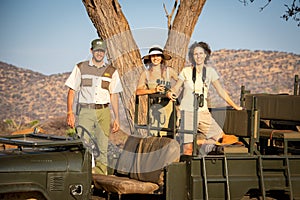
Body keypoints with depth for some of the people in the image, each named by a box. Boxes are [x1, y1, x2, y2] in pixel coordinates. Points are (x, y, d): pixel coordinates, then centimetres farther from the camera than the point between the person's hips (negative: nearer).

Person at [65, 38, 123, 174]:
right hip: (85, 111, -2)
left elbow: (114, 96, 13)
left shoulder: (111, 71, 12)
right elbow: (71, 91, 7)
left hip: (104, 112, 2)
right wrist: (70, 113, -3)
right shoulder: (81, 68, 8)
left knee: (102, 147, 2)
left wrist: (117, 118, 7)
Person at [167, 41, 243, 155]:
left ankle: (198, 142, 7)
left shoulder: (210, 71, 7)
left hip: (203, 112, 3)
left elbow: (221, 91, 10)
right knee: (188, 148, -10)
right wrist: (171, 93, -22)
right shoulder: (186, 71, 1)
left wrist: (235, 106, 11)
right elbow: (176, 88, 2)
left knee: (220, 137, -9)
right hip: (188, 111, -3)